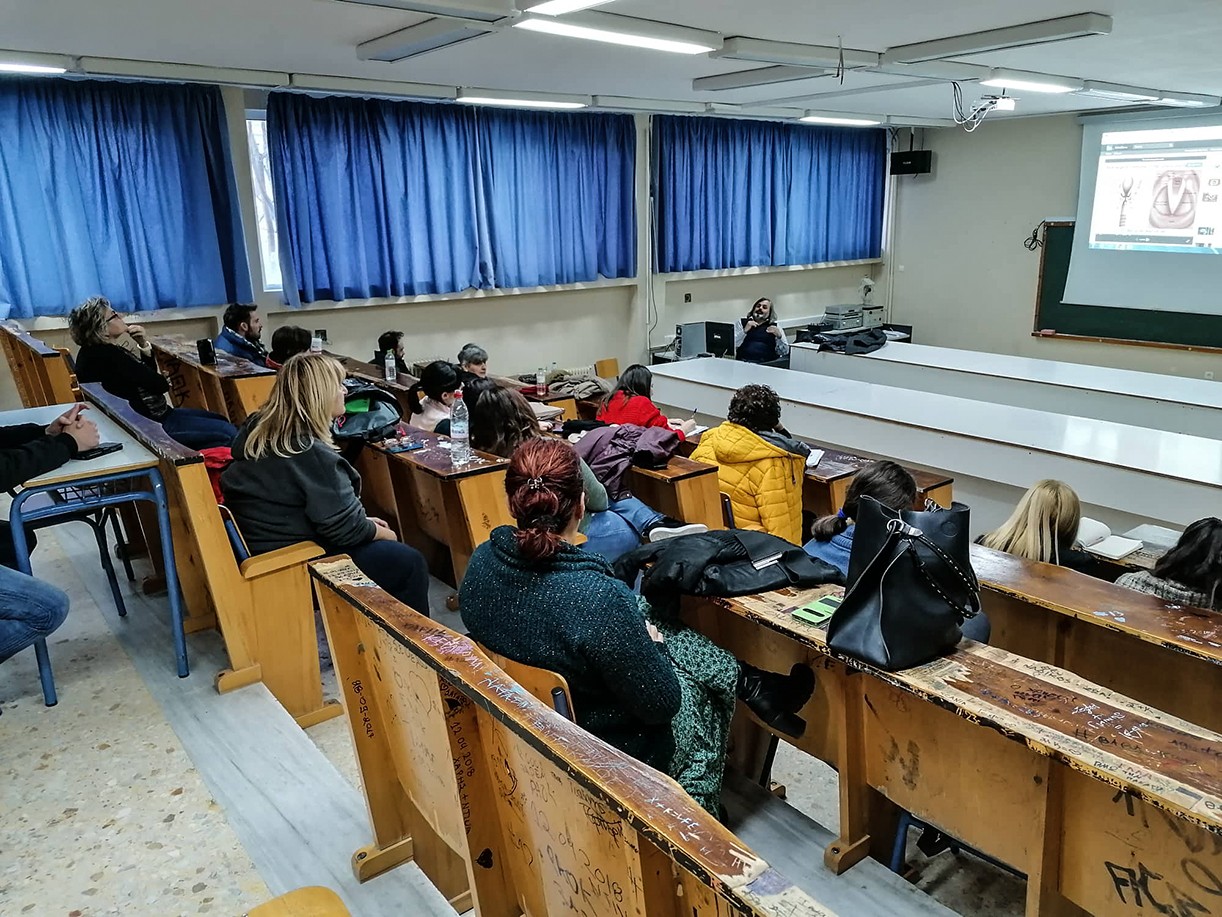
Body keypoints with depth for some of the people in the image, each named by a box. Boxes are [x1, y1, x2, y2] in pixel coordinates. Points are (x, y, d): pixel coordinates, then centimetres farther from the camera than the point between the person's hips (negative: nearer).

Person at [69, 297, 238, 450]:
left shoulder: (103, 350, 7)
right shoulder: (108, 355, -24)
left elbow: (148, 377, 13)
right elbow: (160, 384, -20)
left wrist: (143, 344, -2)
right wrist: (165, 380, 3)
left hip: (148, 414, 11)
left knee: (221, 420, 16)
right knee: (228, 433, -15)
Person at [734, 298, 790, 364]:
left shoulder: (775, 327, 17)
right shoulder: (741, 323, 17)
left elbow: (784, 352, 8)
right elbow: (733, 344, 4)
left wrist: (779, 336, -8)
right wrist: (745, 331, -7)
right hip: (744, 362, -2)